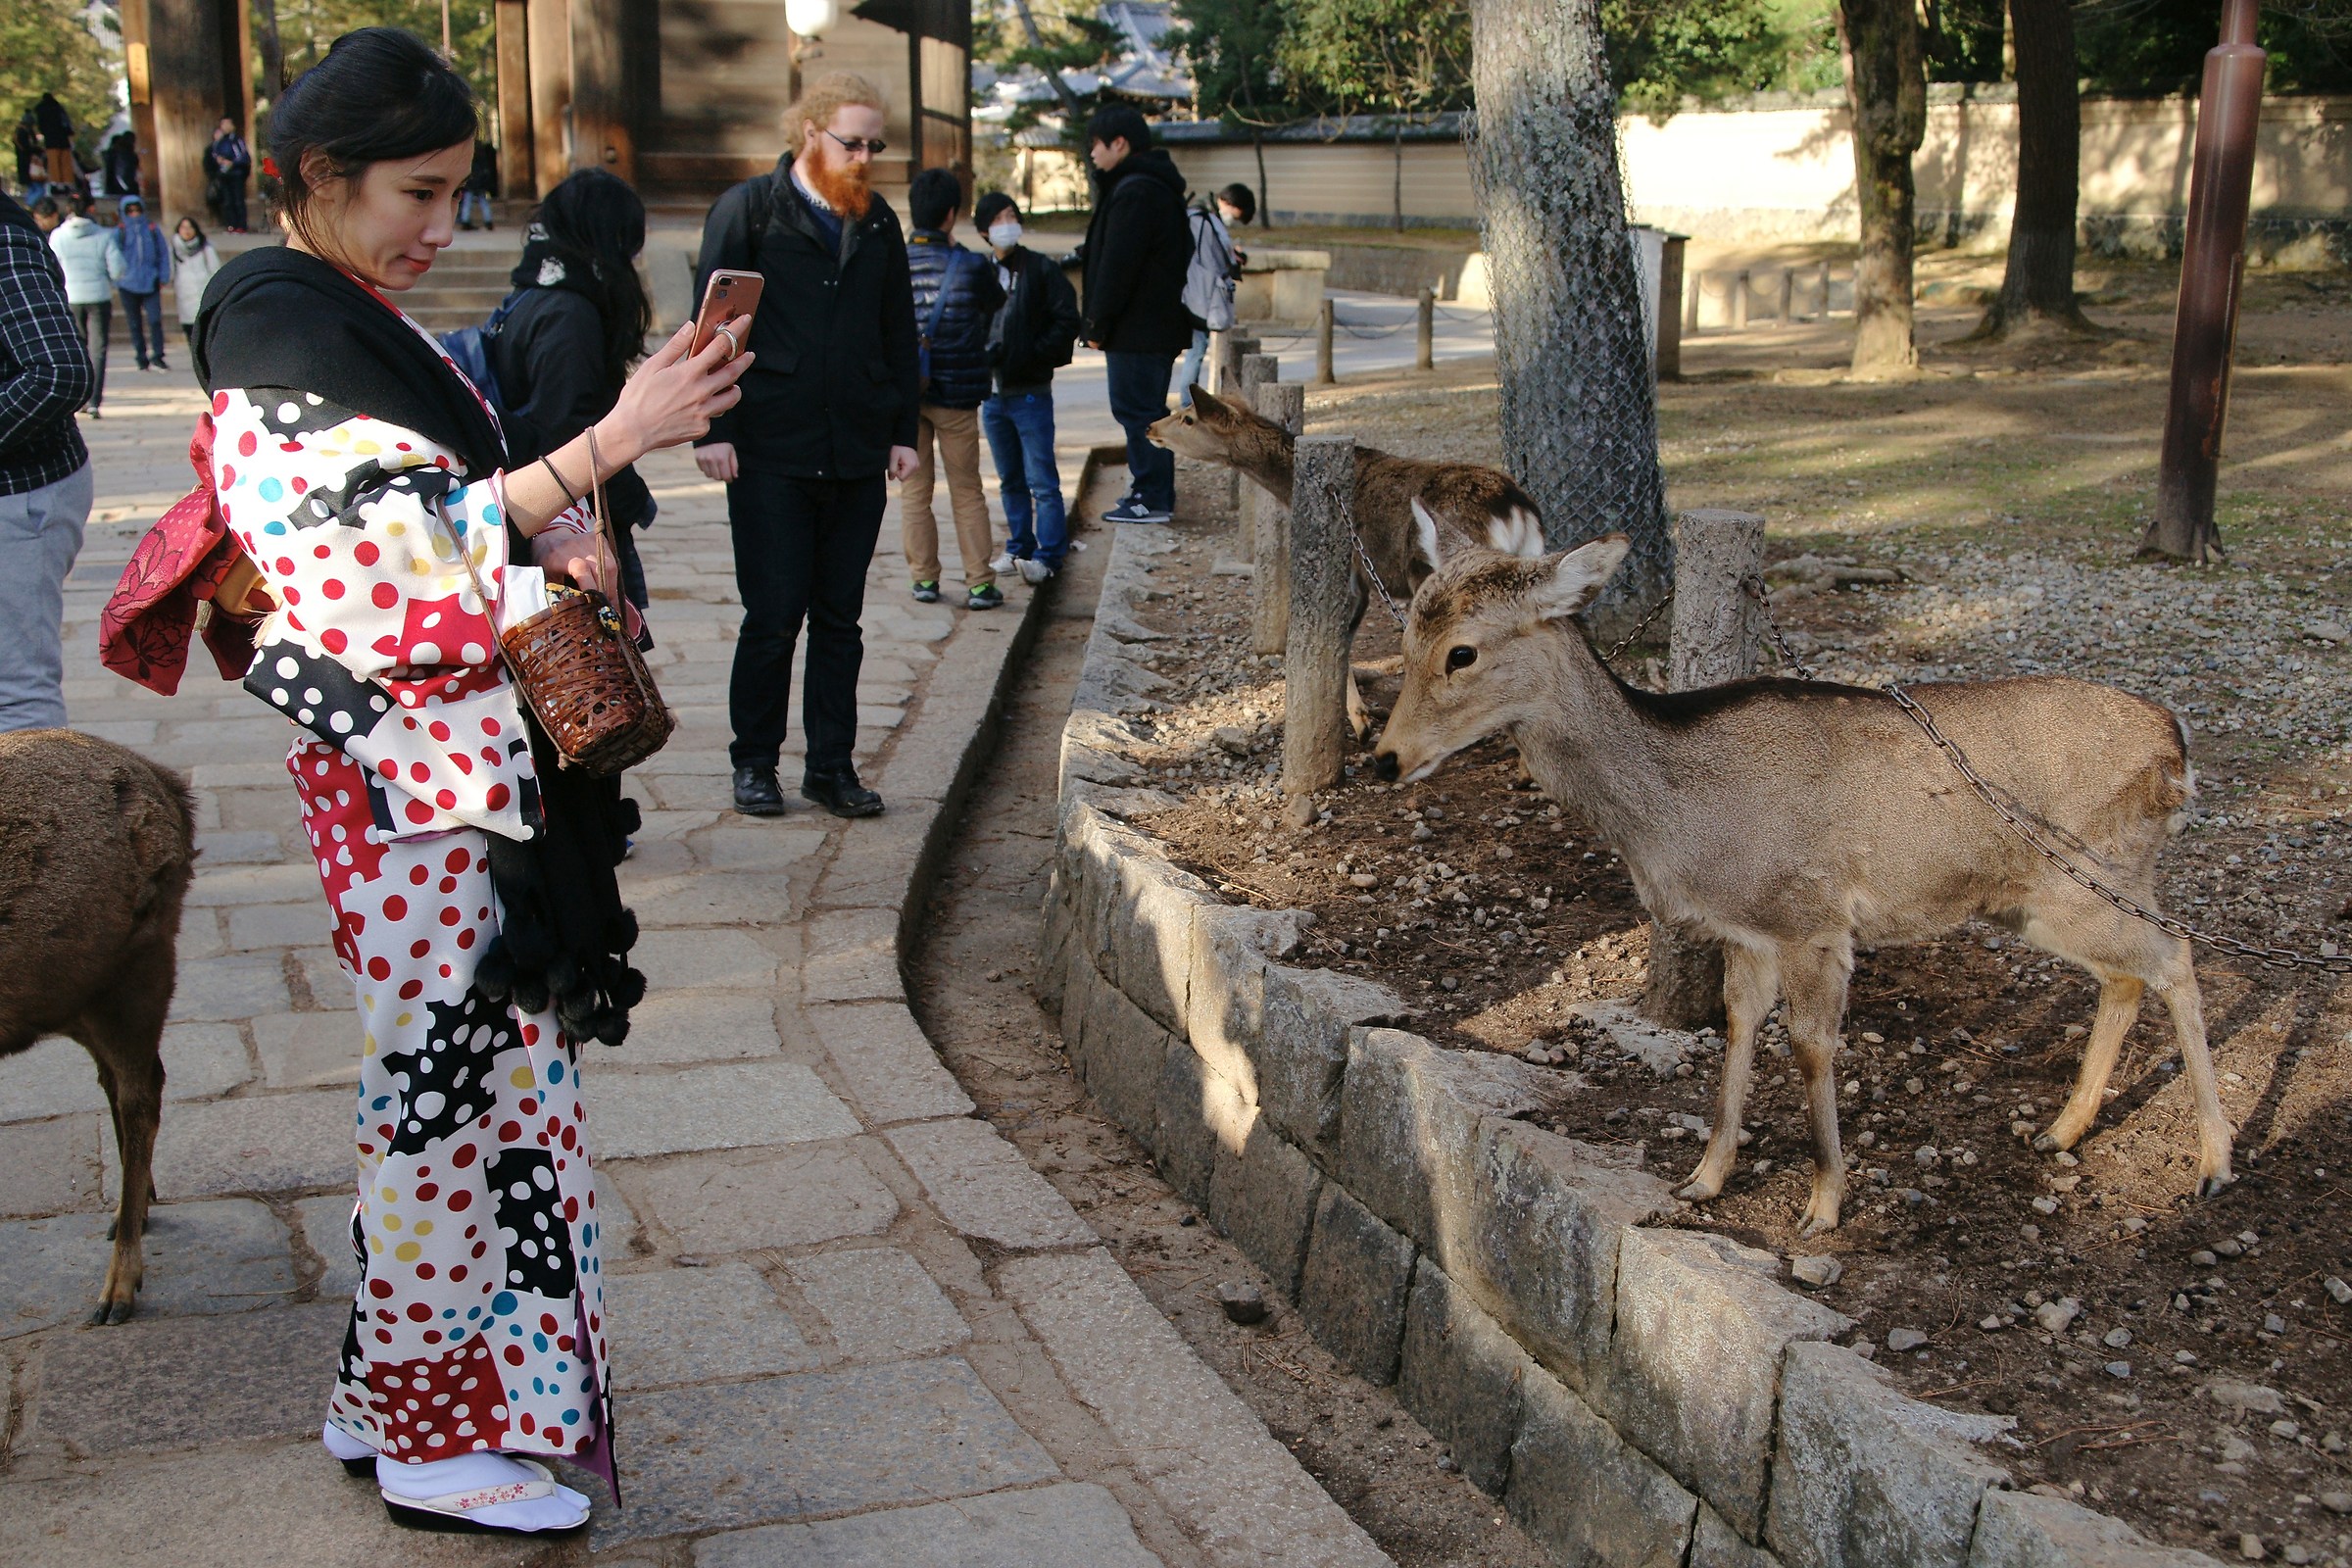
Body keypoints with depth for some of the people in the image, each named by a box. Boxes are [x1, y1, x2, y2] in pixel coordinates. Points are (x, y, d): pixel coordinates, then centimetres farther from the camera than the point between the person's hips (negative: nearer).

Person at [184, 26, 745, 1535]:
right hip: (405, 775, -9)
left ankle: (405, 1390, 29)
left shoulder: (370, 320, 14)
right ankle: (432, 1441, 15)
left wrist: (546, 531, 2)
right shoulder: (282, 335, -14)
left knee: (486, 1068, 15)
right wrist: (611, 441, -26)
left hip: (473, 759, 9)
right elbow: (408, 544, -22)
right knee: (449, 1081, -1)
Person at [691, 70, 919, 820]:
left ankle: (832, 765, 16)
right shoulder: (747, 210, 0)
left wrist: (903, 431, 12)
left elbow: (899, 333, 17)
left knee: (839, 617, 8)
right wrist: (712, 427, -9)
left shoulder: (878, 222, 13)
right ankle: (754, 763, 13)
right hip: (769, 454, -4)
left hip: (857, 453, 4)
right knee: (773, 616, -1)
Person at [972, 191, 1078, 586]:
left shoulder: (1042, 269, -3)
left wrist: (1031, 355, -14)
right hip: (992, 392, 5)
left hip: (1031, 392, -5)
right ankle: (1019, 549, 22)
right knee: (1010, 479, 14)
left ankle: (1049, 554, -1)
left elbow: (1066, 322, -6)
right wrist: (982, 356, -6)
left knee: (1042, 480, -5)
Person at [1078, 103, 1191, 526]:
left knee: (1137, 411, -5)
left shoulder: (1135, 192, -17)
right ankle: (1154, 492, 23)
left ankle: (1152, 499, -2)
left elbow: (1117, 267, -20)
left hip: (1136, 331, -10)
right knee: (1148, 410, 16)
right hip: (1160, 326, 10)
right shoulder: (1159, 186, 17)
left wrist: (1098, 325, -14)